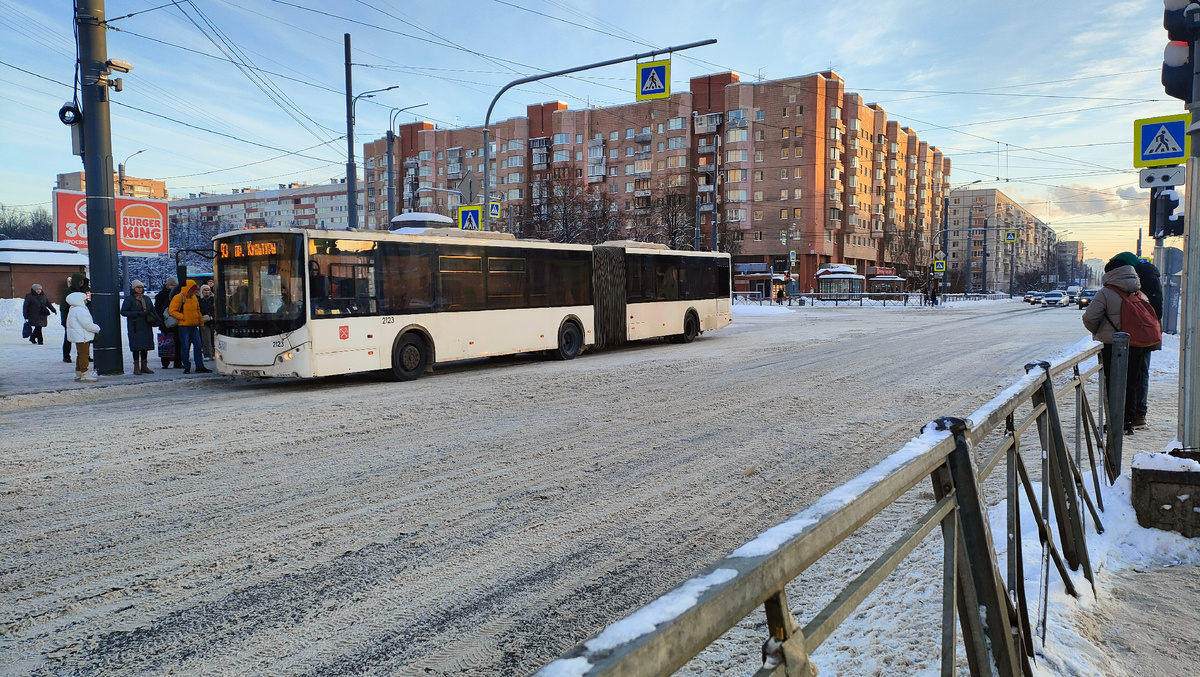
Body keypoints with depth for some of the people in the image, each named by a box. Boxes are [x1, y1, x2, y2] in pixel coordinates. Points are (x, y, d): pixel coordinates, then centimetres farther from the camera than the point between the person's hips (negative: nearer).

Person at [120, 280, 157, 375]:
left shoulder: (146, 299, 14)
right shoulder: (129, 299, -2)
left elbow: (152, 311, 21)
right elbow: (123, 312, -8)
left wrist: (156, 319, 2)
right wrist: (138, 313, -16)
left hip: (146, 327, 5)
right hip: (135, 327, -5)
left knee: (145, 346, 9)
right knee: (136, 347, -4)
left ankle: (144, 366, 17)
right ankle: (136, 367, 3)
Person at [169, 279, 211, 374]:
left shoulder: (194, 297, 15)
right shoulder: (178, 298, -7)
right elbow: (172, 311, -11)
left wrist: (200, 320, 20)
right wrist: (183, 317, -13)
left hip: (194, 327, 6)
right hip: (183, 326, -6)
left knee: (198, 346, 3)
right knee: (185, 347, -1)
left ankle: (199, 367, 6)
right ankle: (186, 367, 7)